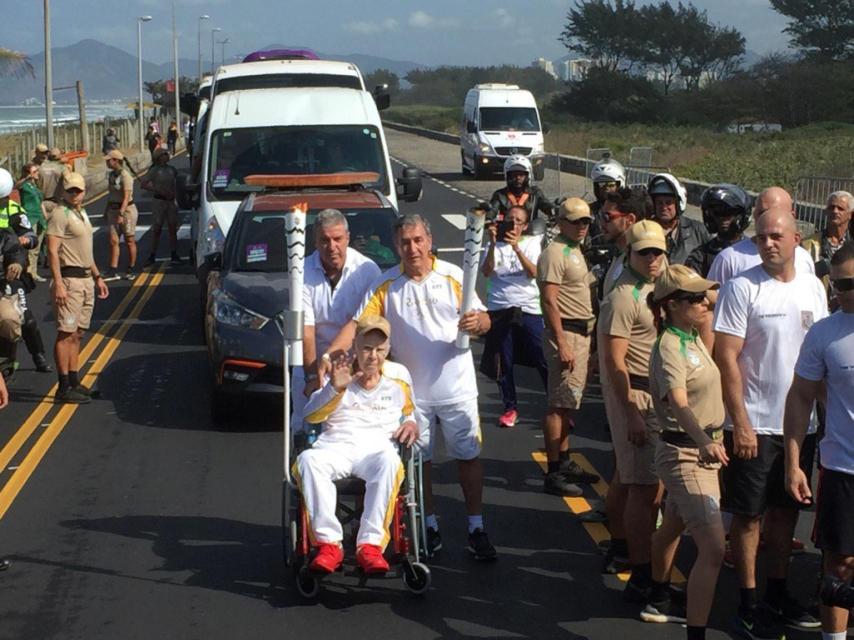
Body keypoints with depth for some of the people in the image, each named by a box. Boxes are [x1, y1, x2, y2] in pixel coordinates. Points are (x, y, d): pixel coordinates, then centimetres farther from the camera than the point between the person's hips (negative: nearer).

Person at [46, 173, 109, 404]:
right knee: (66, 334, -9)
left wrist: (97, 277, 26)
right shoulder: (60, 214, -10)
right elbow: (52, 250, -18)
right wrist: (58, 283, -25)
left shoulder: (82, 214, 18)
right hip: (69, 279, -9)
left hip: (86, 279, 9)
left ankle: (74, 382, 17)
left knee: (77, 334, 12)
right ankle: (64, 388, -9)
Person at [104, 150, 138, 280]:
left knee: (129, 241, 5)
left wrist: (121, 214, -30)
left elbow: (126, 197, -22)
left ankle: (131, 270, 16)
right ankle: (112, 271, -4)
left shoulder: (125, 176, -16)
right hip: (113, 209, 7)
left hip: (127, 209, -7)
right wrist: (107, 211, 21)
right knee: (113, 241, -2)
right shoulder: (111, 175, 9)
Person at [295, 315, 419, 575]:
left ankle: (370, 544, -41)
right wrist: (334, 388, -12)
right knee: (307, 459, -36)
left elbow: (410, 411, 34)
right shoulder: (339, 372, 16)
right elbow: (311, 416, 5)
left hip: (378, 446, 0)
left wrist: (411, 423, 9)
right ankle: (329, 543, -35)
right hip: (336, 445, 1)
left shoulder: (398, 375, 20)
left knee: (389, 461, -40)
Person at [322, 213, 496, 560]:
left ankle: (476, 528, 14)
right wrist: (328, 355, -21)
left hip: (456, 386, -1)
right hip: (411, 390, 1)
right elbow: (357, 324, -7)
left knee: (468, 456, 4)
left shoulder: (452, 276, -3)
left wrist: (476, 322, -24)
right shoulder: (385, 285, -2)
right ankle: (430, 527, 23)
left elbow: (484, 319, 0)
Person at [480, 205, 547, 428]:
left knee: (543, 360, -4)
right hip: (500, 309, 1)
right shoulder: (495, 246, 7)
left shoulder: (532, 243, 6)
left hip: (529, 309, -1)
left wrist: (516, 248, -21)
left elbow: (533, 272, -10)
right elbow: (486, 272, -9)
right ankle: (510, 408, 17)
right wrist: (493, 243, -18)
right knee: (504, 363, 6)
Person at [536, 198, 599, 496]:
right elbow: (549, 301, -21)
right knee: (558, 404, -8)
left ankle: (564, 462, 25)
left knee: (568, 403, 16)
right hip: (566, 333, -10)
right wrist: (562, 344, -25)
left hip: (582, 333, 10)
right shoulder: (555, 253, -15)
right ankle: (553, 474, -6)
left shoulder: (575, 251, 16)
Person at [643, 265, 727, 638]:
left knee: (673, 526, 27)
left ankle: (659, 603, 46)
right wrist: (704, 442, -53)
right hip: (684, 454, -10)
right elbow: (678, 403, -38)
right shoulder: (669, 348, -22)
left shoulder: (694, 338, 7)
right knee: (713, 549, -17)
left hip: (704, 448, 10)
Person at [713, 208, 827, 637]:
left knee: (786, 509, 15)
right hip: (755, 424, -5)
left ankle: (777, 593, 28)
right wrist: (740, 423, -16)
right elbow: (726, 358, -13)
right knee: (749, 515, 3)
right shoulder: (742, 288, -11)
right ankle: (748, 601, 14)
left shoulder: (813, 288, 5)